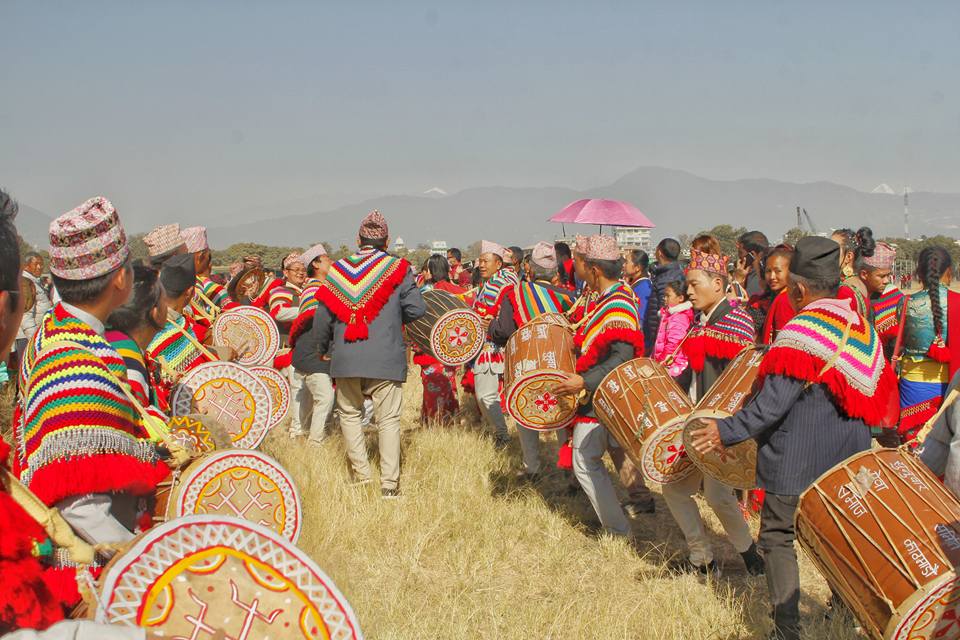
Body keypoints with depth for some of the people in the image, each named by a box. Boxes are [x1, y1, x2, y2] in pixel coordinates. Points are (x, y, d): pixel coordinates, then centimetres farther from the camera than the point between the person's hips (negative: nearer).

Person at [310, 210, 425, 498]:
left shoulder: (337, 269, 5)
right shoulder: (397, 269, -2)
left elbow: (322, 316, 6)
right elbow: (416, 309, -6)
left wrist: (323, 349, 22)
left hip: (345, 359, 2)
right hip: (386, 358, -2)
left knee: (350, 414, 17)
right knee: (388, 419, 2)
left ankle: (361, 475, 12)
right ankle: (389, 484, -3)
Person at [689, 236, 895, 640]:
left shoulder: (800, 333, -20)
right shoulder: (861, 327, 4)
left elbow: (773, 403, -23)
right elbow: (879, 390, 12)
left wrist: (726, 431, -16)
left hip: (796, 462, -7)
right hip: (846, 460, 7)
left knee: (778, 537, 4)